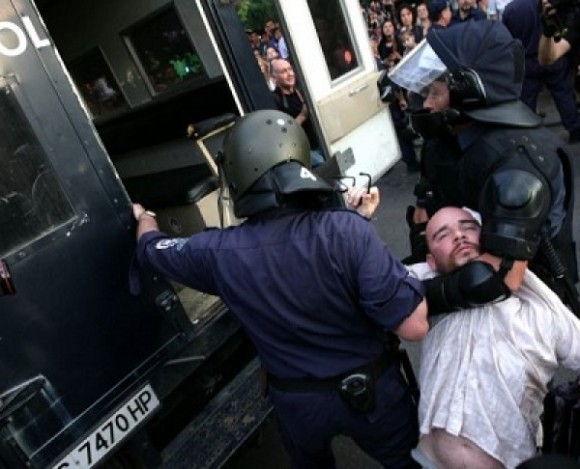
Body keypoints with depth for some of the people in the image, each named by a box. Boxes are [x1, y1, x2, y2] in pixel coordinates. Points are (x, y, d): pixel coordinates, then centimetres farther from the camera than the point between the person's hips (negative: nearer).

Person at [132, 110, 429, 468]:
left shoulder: (220, 252, -19)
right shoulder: (348, 230, -29)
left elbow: (151, 248, 2)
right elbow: (414, 327, -27)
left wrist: (143, 215, 27)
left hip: (297, 402, 2)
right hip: (370, 390, -1)